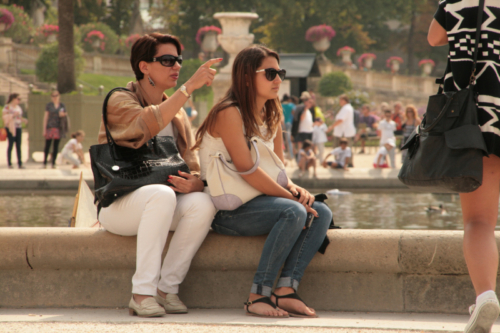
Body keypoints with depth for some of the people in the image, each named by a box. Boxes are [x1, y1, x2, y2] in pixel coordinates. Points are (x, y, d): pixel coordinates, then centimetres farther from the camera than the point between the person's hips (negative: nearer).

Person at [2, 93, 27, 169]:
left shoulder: (18, 107, 16)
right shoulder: (7, 107, -5)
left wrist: (23, 120, 7)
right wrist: (13, 115, -19)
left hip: (18, 128, 6)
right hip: (11, 128, -6)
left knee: (18, 145, 2)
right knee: (11, 144, -6)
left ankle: (20, 163, 2)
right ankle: (9, 163, -1)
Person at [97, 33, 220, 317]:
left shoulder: (178, 114, 17)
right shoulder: (120, 102, -4)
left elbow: (193, 165, 8)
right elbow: (148, 123, -27)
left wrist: (195, 182, -16)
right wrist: (189, 87, -30)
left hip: (159, 207, 5)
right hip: (119, 203, -5)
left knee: (203, 203, -27)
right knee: (162, 194, -38)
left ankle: (167, 288, -21)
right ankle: (142, 293, -35)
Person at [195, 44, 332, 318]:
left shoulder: (272, 117, 14)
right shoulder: (229, 113, -13)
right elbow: (247, 170, -21)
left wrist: (294, 189, -11)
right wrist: (291, 197, -20)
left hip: (256, 202, 8)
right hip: (225, 211, -8)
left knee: (322, 213, -12)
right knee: (294, 212, -30)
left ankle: (286, 290, -21)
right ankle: (258, 294, -27)